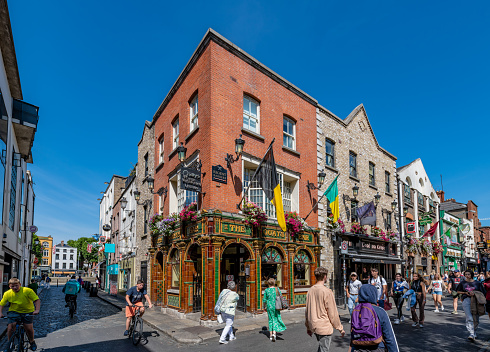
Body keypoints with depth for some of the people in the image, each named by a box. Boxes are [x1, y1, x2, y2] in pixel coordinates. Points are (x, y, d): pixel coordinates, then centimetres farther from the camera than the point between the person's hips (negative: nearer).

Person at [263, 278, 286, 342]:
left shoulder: (266, 290, -5)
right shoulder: (277, 289, -5)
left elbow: (264, 300, 0)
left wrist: (264, 306, 15)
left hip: (269, 306, 1)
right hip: (276, 306, -1)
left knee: (270, 320, 13)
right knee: (276, 320, 7)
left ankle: (271, 334, 16)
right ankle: (274, 333, -10)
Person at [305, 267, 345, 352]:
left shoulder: (310, 290, 3)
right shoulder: (327, 292, -18)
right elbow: (333, 313, -14)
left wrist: (308, 326, 21)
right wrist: (340, 328, -1)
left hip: (313, 326, 7)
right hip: (324, 328, -7)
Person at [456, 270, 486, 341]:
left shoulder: (477, 283, 8)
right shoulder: (462, 283, 9)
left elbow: (482, 292, 7)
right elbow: (458, 291, 16)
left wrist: (474, 293, -10)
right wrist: (465, 293, -1)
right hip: (466, 300, -1)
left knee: (476, 319, 6)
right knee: (469, 318, -13)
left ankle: (474, 332, 29)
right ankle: (471, 334, -16)